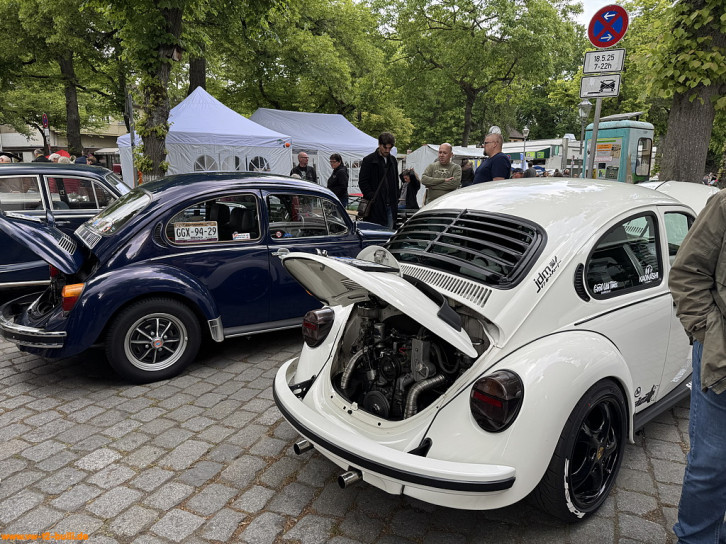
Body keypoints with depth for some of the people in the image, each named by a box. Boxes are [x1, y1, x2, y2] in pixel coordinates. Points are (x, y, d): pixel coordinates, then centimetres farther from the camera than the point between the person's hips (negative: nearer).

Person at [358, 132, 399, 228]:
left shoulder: (393, 161, 15)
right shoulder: (368, 160, -3)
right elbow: (362, 182, -6)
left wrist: (395, 200, 12)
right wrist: (371, 197, -16)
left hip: (389, 206, 6)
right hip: (375, 206, -5)